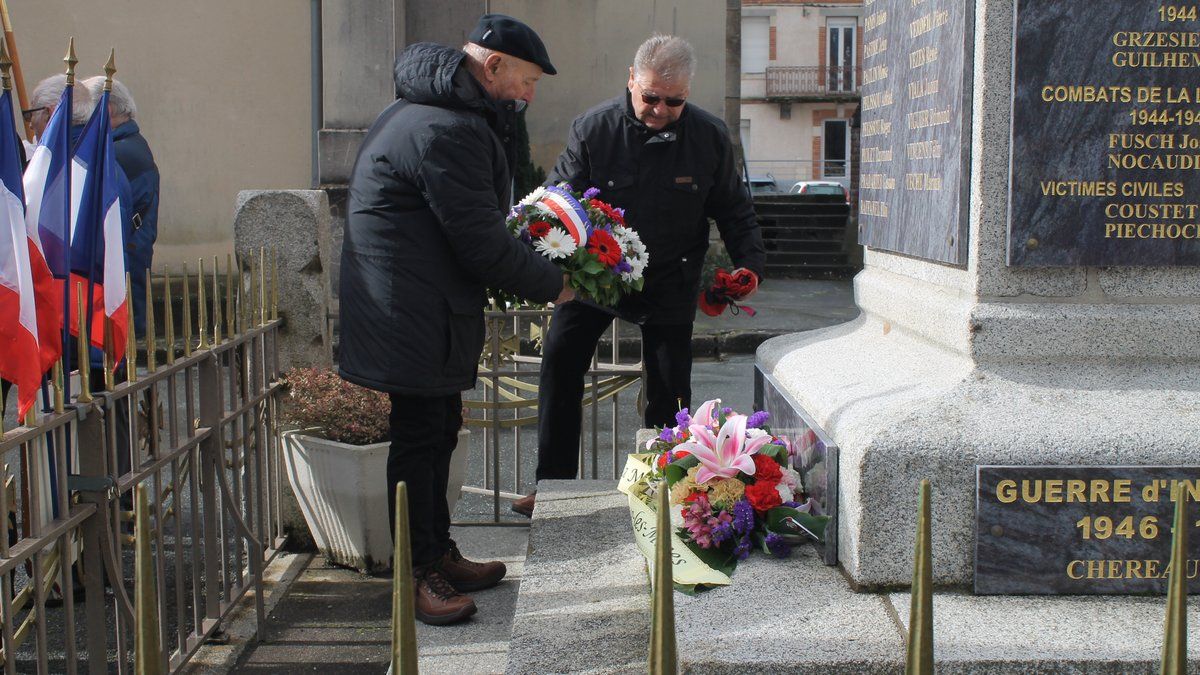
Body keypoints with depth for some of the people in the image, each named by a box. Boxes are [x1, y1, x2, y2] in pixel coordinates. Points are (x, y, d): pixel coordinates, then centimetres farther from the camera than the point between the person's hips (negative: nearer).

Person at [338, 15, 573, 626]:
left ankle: (440, 555, 30)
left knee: (438, 431, 18)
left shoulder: (428, 110, 15)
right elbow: (481, 242, -22)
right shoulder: (448, 132, -22)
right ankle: (419, 575, 9)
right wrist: (551, 284, -8)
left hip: (420, 309, 11)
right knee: (420, 438, -2)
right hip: (414, 316, -11)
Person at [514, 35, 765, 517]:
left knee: (669, 387, 3)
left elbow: (734, 210, 1)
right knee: (560, 359, -3)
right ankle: (554, 482, 9)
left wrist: (749, 263, -13)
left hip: (670, 282, 0)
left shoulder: (709, 137, -10)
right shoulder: (592, 129, -13)